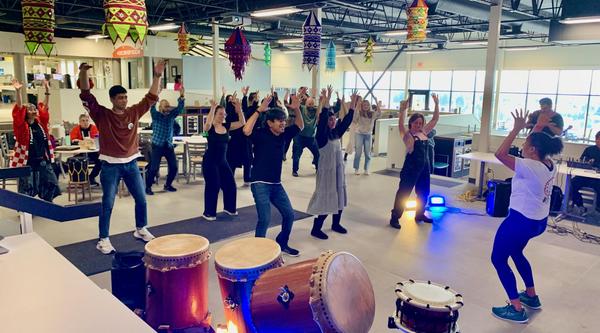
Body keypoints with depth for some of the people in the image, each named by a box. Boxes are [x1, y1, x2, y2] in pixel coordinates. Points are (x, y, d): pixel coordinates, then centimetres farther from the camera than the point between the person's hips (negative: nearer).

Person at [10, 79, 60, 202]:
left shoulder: (40, 122, 6)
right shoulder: (22, 126, -8)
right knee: (27, 189, 1)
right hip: (28, 162, -5)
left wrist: (47, 91, -1)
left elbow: (44, 108, 6)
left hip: (43, 161, 5)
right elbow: (19, 109, -20)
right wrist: (18, 91, -31)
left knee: (51, 184, 12)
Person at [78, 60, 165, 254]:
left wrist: (157, 76, 1)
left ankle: (141, 230, 31)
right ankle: (103, 240, 9)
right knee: (107, 203, 0)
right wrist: (84, 73, -28)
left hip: (131, 164, 4)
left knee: (141, 199, 12)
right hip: (110, 165, -4)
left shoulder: (134, 113, 4)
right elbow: (86, 96, -14)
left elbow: (151, 98, 7)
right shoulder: (102, 115, -5)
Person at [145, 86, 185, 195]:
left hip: (169, 145, 4)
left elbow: (179, 108, -6)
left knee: (174, 167, 4)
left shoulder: (171, 115, 6)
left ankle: (168, 185, 23)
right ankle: (148, 187, 8)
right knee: (154, 168, -7)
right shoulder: (156, 115, -3)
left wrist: (182, 97, -22)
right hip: (157, 145, -4)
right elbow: (152, 108, -22)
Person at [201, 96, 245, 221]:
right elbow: (207, 123, -36)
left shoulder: (226, 126, 3)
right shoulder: (210, 127, -11)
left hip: (223, 161, 6)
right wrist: (212, 108, -42)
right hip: (210, 161, -6)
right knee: (212, 186, -2)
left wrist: (239, 108, -15)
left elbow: (242, 122, -4)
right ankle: (208, 213, 12)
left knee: (230, 184, 9)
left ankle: (229, 208, 29)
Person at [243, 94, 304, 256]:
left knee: (289, 214, 12)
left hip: (276, 183, 7)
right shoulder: (261, 134, -12)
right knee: (265, 218, -13)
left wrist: (297, 109, -1)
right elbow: (246, 130, -32)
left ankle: (282, 244, 31)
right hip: (260, 183, -7)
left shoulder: (283, 134, 7)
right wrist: (259, 110, -31)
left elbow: (300, 126, 16)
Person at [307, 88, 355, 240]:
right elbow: (322, 119, -28)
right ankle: (316, 228, 4)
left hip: (339, 169, 8)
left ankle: (336, 224, 31)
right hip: (326, 170, -8)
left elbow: (347, 120, 7)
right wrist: (326, 101, -34)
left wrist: (353, 103, 1)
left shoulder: (337, 132, 7)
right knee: (325, 199, -5)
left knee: (339, 197, 14)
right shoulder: (322, 135, -13)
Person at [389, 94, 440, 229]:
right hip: (411, 167, -7)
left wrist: (437, 104, 9)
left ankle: (420, 214, 35)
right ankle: (395, 217, 3)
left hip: (424, 167, 7)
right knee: (403, 193, -3)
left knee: (423, 192, 17)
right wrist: (403, 110, -39)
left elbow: (435, 119, 14)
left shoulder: (424, 132, 8)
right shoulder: (408, 135, -10)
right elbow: (401, 125, -29)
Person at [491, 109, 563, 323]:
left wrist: (517, 128, -24)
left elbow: (500, 154, -30)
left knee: (498, 260, 5)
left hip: (521, 220, -9)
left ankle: (517, 310, 6)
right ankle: (531, 296, 40)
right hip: (539, 221, 9)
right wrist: (537, 129, 13)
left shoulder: (529, 167, -26)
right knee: (515, 252, 31)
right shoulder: (550, 165, -1)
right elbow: (542, 143, 22)